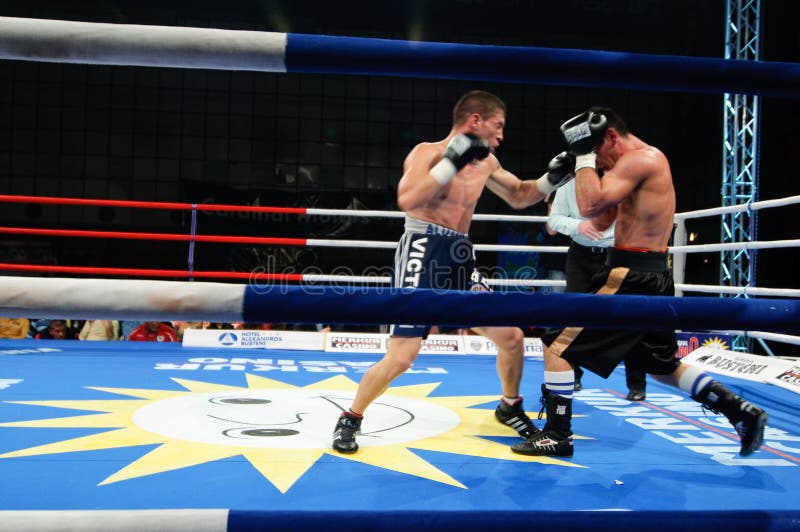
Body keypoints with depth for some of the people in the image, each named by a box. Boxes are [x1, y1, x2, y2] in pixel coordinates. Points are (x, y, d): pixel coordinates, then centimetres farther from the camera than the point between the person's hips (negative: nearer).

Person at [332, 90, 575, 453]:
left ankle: (509, 407, 35)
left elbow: (519, 197, 28)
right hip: (422, 256, -7)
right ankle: (349, 419, 11)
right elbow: (407, 200, -26)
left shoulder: (486, 162, 13)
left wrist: (552, 178, 12)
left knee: (512, 337, 9)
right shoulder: (427, 152, -7)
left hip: (460, 261, 7)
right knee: (400, 358, -11)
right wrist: (452, 162, -23)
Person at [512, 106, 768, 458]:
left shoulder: (640, 158, -13)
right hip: (652, 277, 11)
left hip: (632, 278, -11)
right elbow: (602, 220, 19)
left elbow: (591, 205, -26)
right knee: (664, 367, 24)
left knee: (558, 344, -5)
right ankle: (742, 412, 27)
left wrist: (585, 154, -14)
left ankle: (557, 435, 1)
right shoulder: (645, 161, 19)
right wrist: (588, 163, 11)